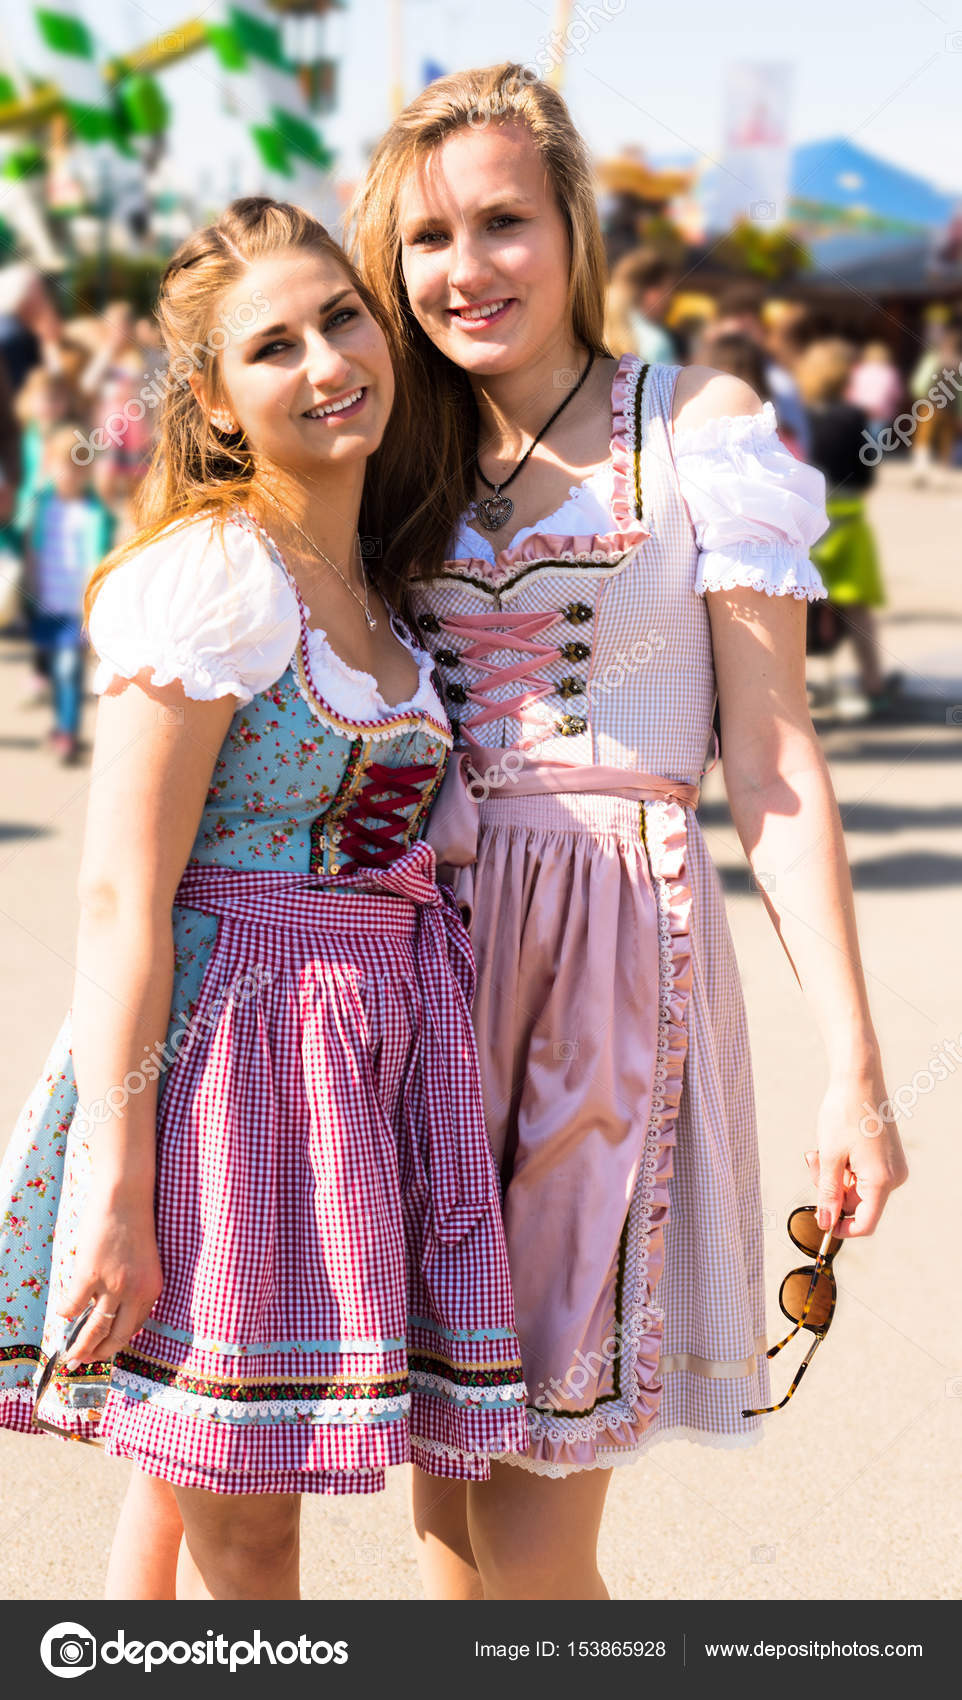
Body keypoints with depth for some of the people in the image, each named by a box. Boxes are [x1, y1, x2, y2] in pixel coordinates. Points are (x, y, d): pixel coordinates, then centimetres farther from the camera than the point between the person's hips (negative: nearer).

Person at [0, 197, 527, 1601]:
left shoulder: (380, 581, 11)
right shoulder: (209, 576, -14)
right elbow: (123, 894, -16)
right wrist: (114, 1188, -19)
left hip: (375, 1041, 7)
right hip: (228, 1041, -7)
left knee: (204, 1482, 16)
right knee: (239, 1529, 2)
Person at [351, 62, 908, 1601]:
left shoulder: (699, 434, -2)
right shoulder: (407, 464, 13)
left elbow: (774, 760, -5)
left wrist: (853, 1062, -9)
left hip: (619, 951, -5)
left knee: (533, 1541, -5)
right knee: (445, 1511, 9)